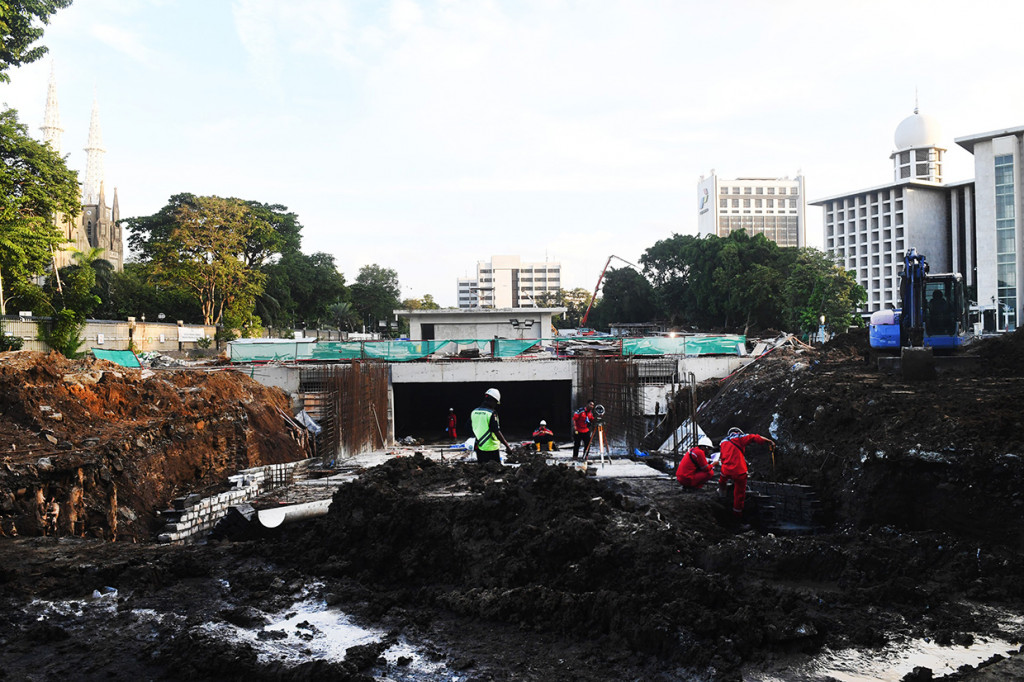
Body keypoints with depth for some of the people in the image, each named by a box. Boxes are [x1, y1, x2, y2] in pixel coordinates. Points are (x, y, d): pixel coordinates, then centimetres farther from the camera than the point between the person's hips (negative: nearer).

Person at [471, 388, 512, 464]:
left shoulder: (474, 412, 5)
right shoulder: (492, 413, -16)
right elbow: (496, 432, -21)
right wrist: (507, 446, -17)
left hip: (479, 448, 7)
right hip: (491, 448, -7)